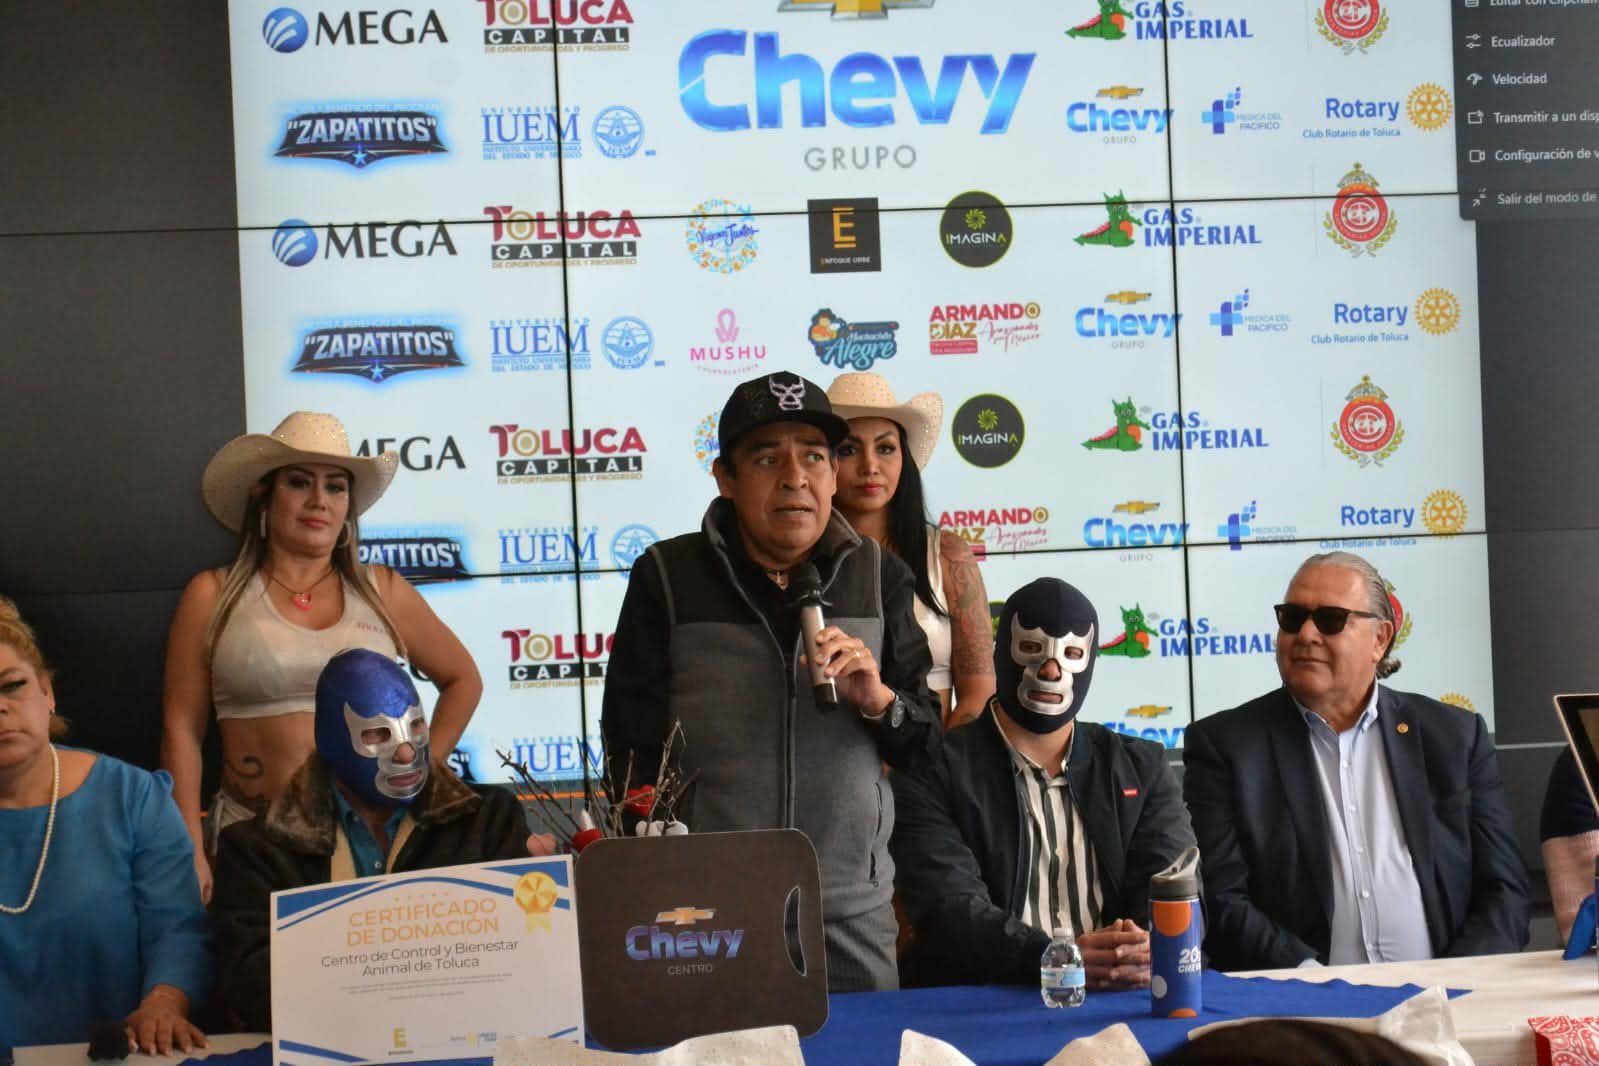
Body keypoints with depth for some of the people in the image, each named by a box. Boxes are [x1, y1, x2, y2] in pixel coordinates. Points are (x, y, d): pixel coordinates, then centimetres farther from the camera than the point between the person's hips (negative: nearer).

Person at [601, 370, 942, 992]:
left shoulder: (880, 577, 5)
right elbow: (633, 757, -1)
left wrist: (878, 701, -13)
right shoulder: (667, 578, -2)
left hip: (852, 915, 2)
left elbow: (924, 748, 8)